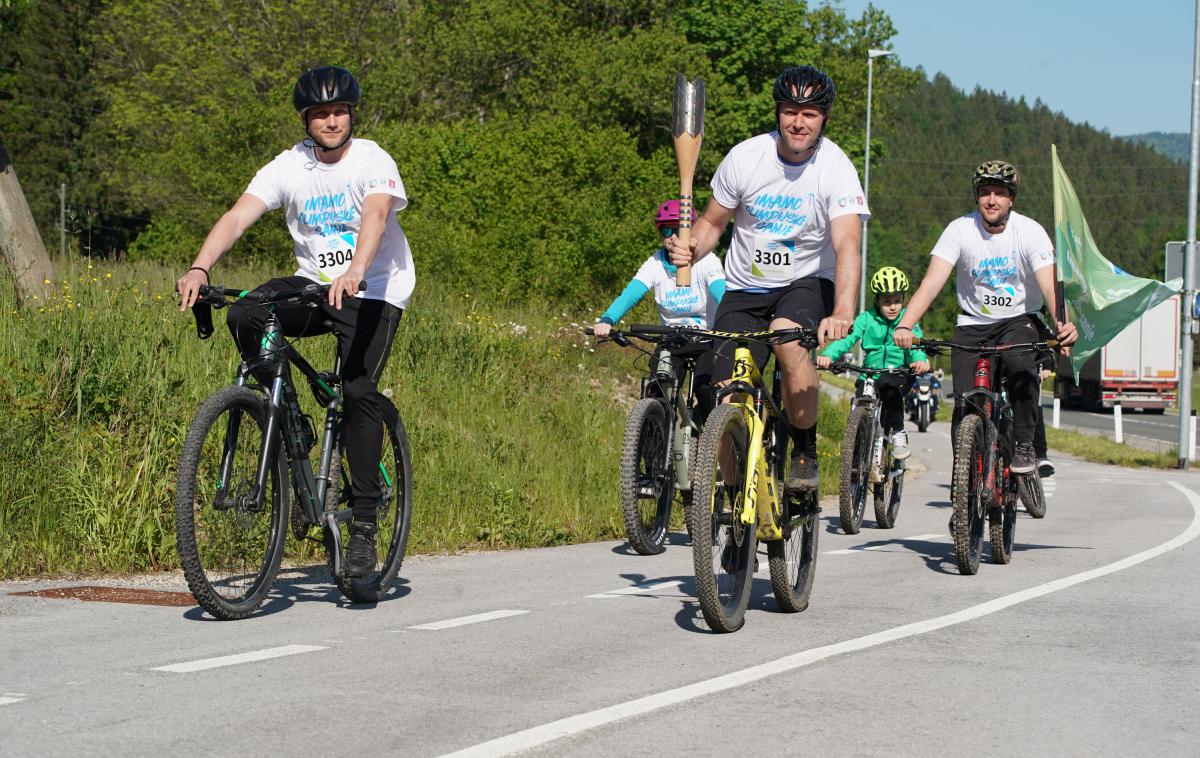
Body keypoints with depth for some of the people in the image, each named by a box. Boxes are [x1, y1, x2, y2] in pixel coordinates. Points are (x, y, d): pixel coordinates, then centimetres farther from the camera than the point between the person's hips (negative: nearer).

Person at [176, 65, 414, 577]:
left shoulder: (373, 161, -13)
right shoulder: (289, 167, -4)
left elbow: (376, 216, -32)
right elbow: (238, 216, -16)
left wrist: (354, 274, -52)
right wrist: (199, 269, -34)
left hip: (375, 291, -4)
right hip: (313, 284, 4)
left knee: (359, 391, -20)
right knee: (243, 315, -23)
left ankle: (364, 523, -12)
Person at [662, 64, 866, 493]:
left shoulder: (836, 169, -18)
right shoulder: (745, 157, -10)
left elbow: (847, 245, -31)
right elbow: (712, 223, 3)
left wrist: (842, 313, -47)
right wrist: (689, 250, -21)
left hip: (807, 283, -3)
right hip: (745, 287, 3)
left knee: (787, 338, -36)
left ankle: (806, 453, -16)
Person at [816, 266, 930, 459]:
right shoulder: (867, 318, -1)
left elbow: (915, 344, -18)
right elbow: (846, 338, -14)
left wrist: (920, 360, -43)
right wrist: (827, 355, -35)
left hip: (900, 375, -2)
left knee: (889, 385, -35)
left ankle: (899, 434, -22)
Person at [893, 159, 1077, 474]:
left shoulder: (1030, 232, -13)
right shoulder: (960, 229, -12)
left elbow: (1049, 284, -24)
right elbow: (932, 281, -21)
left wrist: (1062, 324, -45)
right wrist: (905, 325, -37)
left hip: (1020, 320, -1)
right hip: (973, 324, 1)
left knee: (1020, 365, -33)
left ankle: (1025, 445, -16)